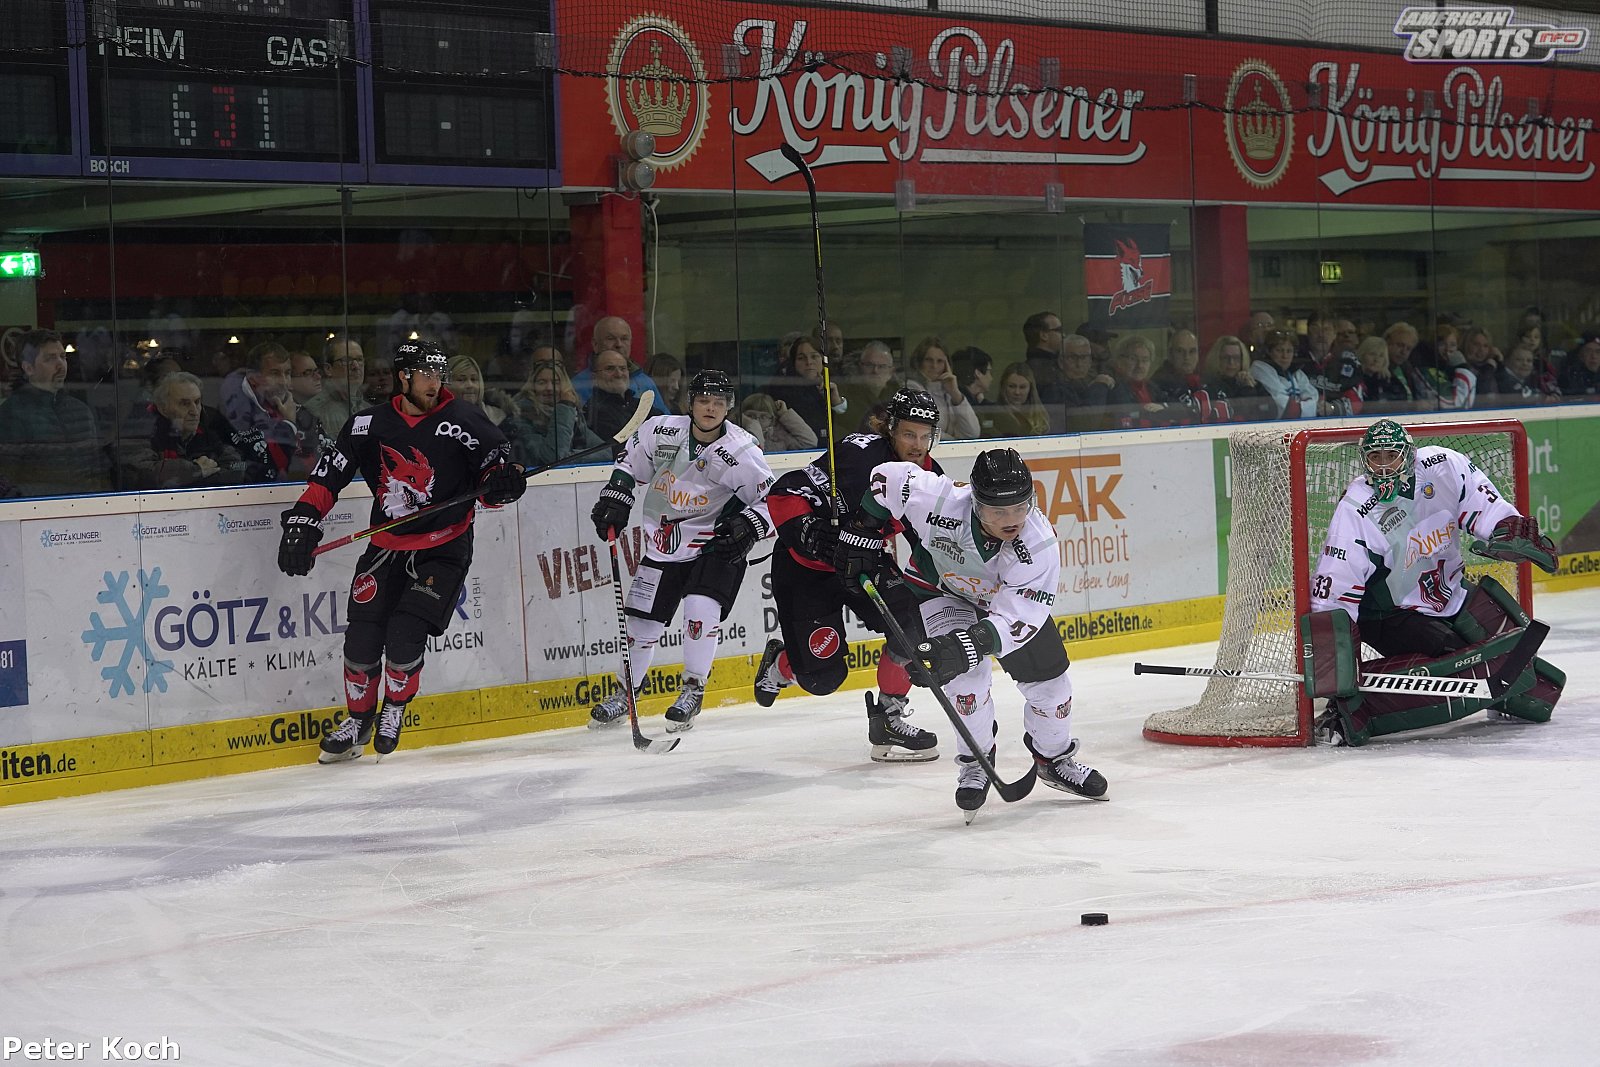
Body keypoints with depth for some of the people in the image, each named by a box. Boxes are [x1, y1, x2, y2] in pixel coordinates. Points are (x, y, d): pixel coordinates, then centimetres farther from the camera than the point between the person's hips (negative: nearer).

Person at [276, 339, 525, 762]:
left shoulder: (463, 422, -9)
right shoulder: (370, 425, -1)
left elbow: (495, 463, -6)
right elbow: (329, 473, 2)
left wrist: (500, 482, -29)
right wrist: (303, 520, -8)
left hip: (444, 549, -3)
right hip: (386, 548, 3)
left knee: (405, 635, -15)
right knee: (361, 636, -3)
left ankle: (394, 709, 14)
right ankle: (358, 720, 20)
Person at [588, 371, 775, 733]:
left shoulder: (742, 452, -19)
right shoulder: (660, 431, -11)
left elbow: (774, 499, -9)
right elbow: (630, 460, 9)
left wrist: (749, 527, -24)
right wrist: (615, 498, 0)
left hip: (715, 544, -3)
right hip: (662, 545, 3)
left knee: (701, 609, -22)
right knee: (642, 621, 6)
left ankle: (693, 690, -2)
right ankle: (624, 694, 26)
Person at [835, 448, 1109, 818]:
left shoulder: (1040, 544, -38)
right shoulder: (939, 501, -40)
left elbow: (1015, 620, -40)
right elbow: (886, 478, -22)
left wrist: (968, 644, -55)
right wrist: (861, 535, -15)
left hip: (1009, 596, 2)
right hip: (940, 586, -1)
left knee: (1048, 677, 2)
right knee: (966, 673, -22)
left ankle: (1055, 759, 30)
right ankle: (975, 763, 1)